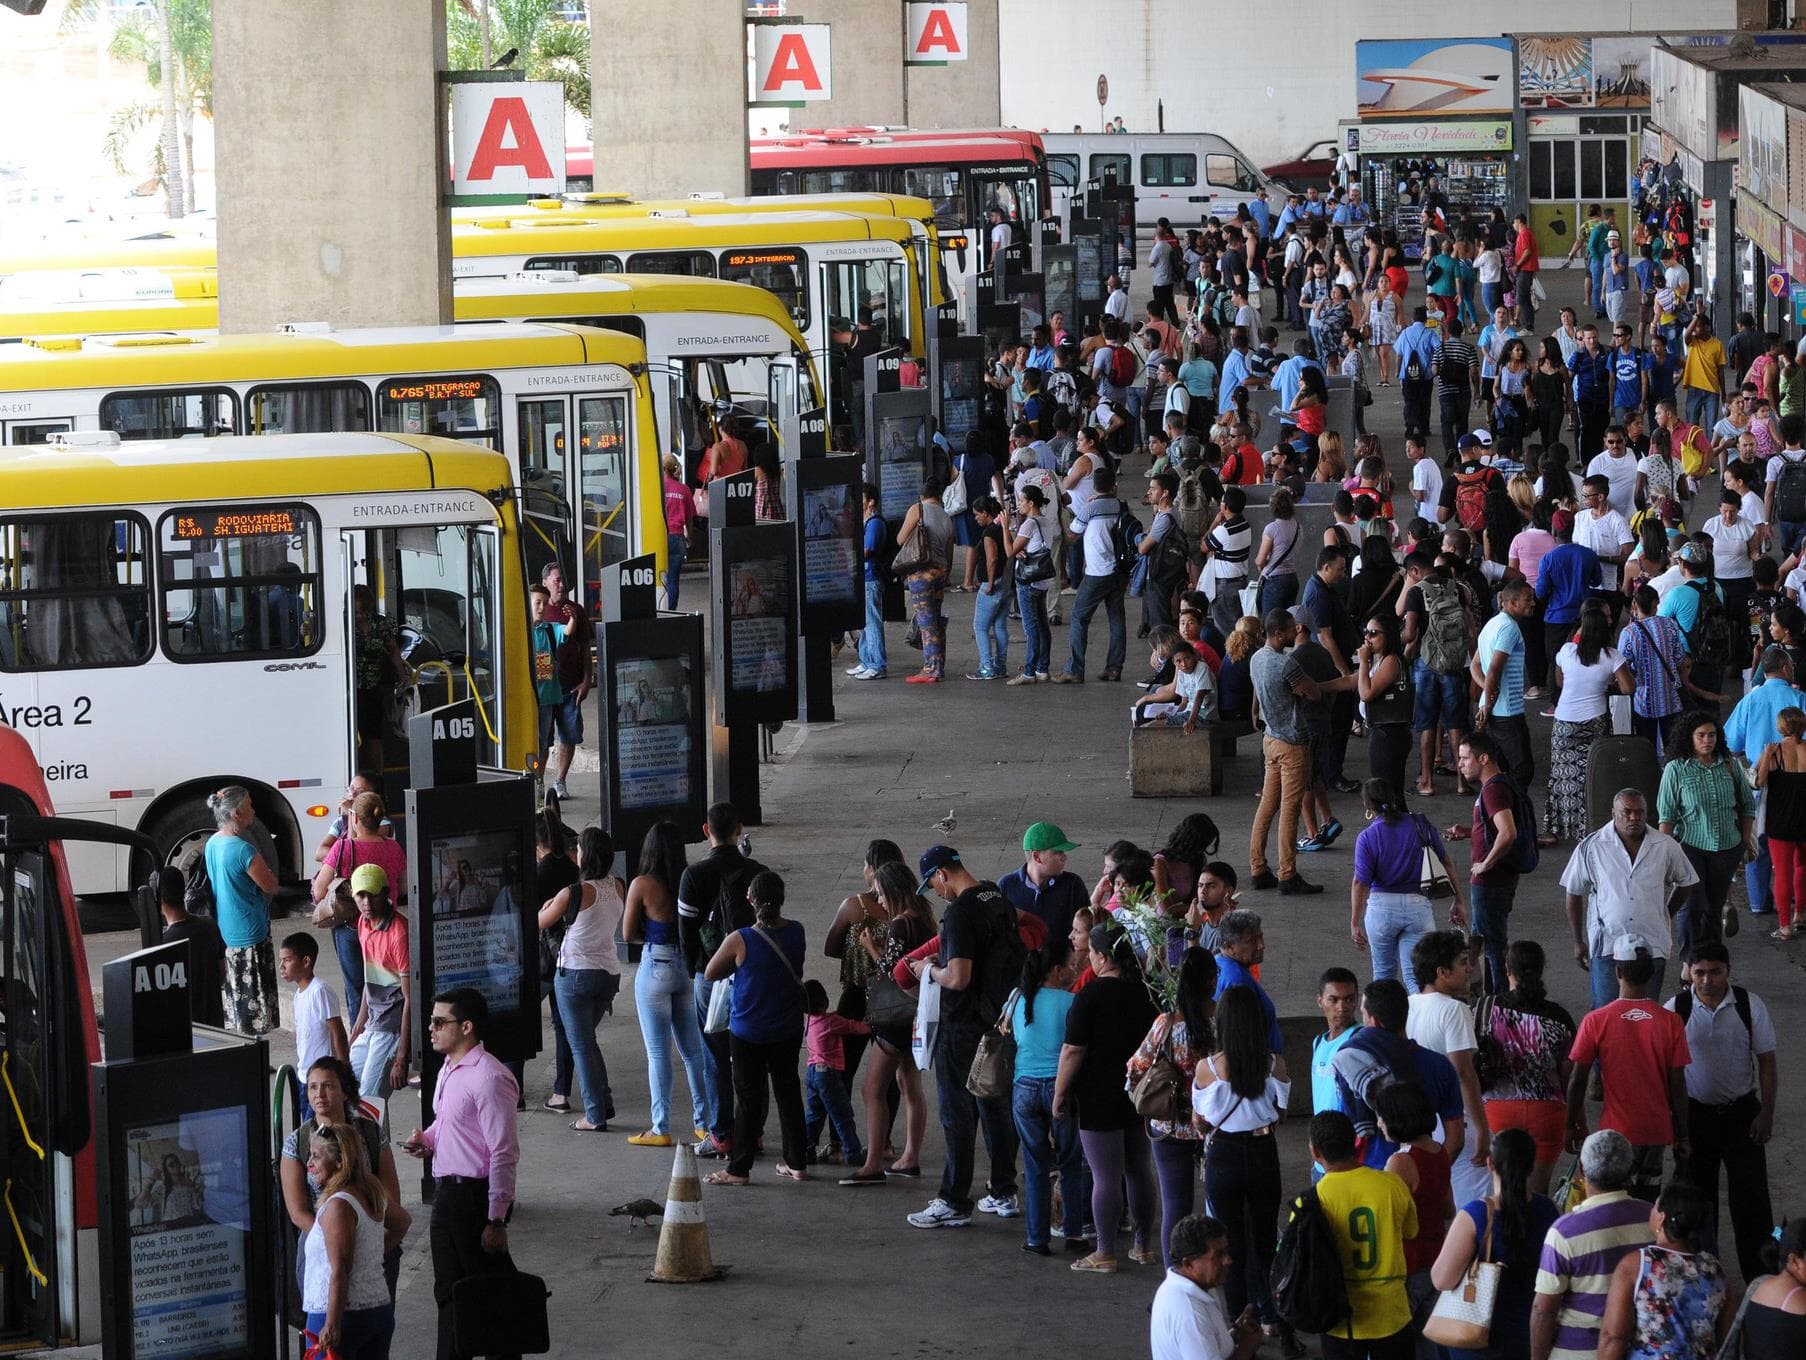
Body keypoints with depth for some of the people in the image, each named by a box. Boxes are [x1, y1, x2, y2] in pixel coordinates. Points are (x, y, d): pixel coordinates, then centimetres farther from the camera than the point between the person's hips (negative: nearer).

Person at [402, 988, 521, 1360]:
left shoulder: (489, 1078, -19)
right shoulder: (449, 1070, 12)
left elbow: (504, 1154, -20)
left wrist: (496, 1221, -21)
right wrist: (426, 1139, 5)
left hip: (476, 1195, -10)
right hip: (447, 1192, 10)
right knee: (449, 1291, 16)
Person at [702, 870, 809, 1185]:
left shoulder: (739, 940, -20)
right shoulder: (796, 932, -7)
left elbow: (710, 973, -7)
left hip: (748, 1033, -4)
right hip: (788, 1029, 4)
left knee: (748, 1098, 3)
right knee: (788, 1092, 15)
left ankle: (739, 1169, 7)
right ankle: (797, 1163, 21)